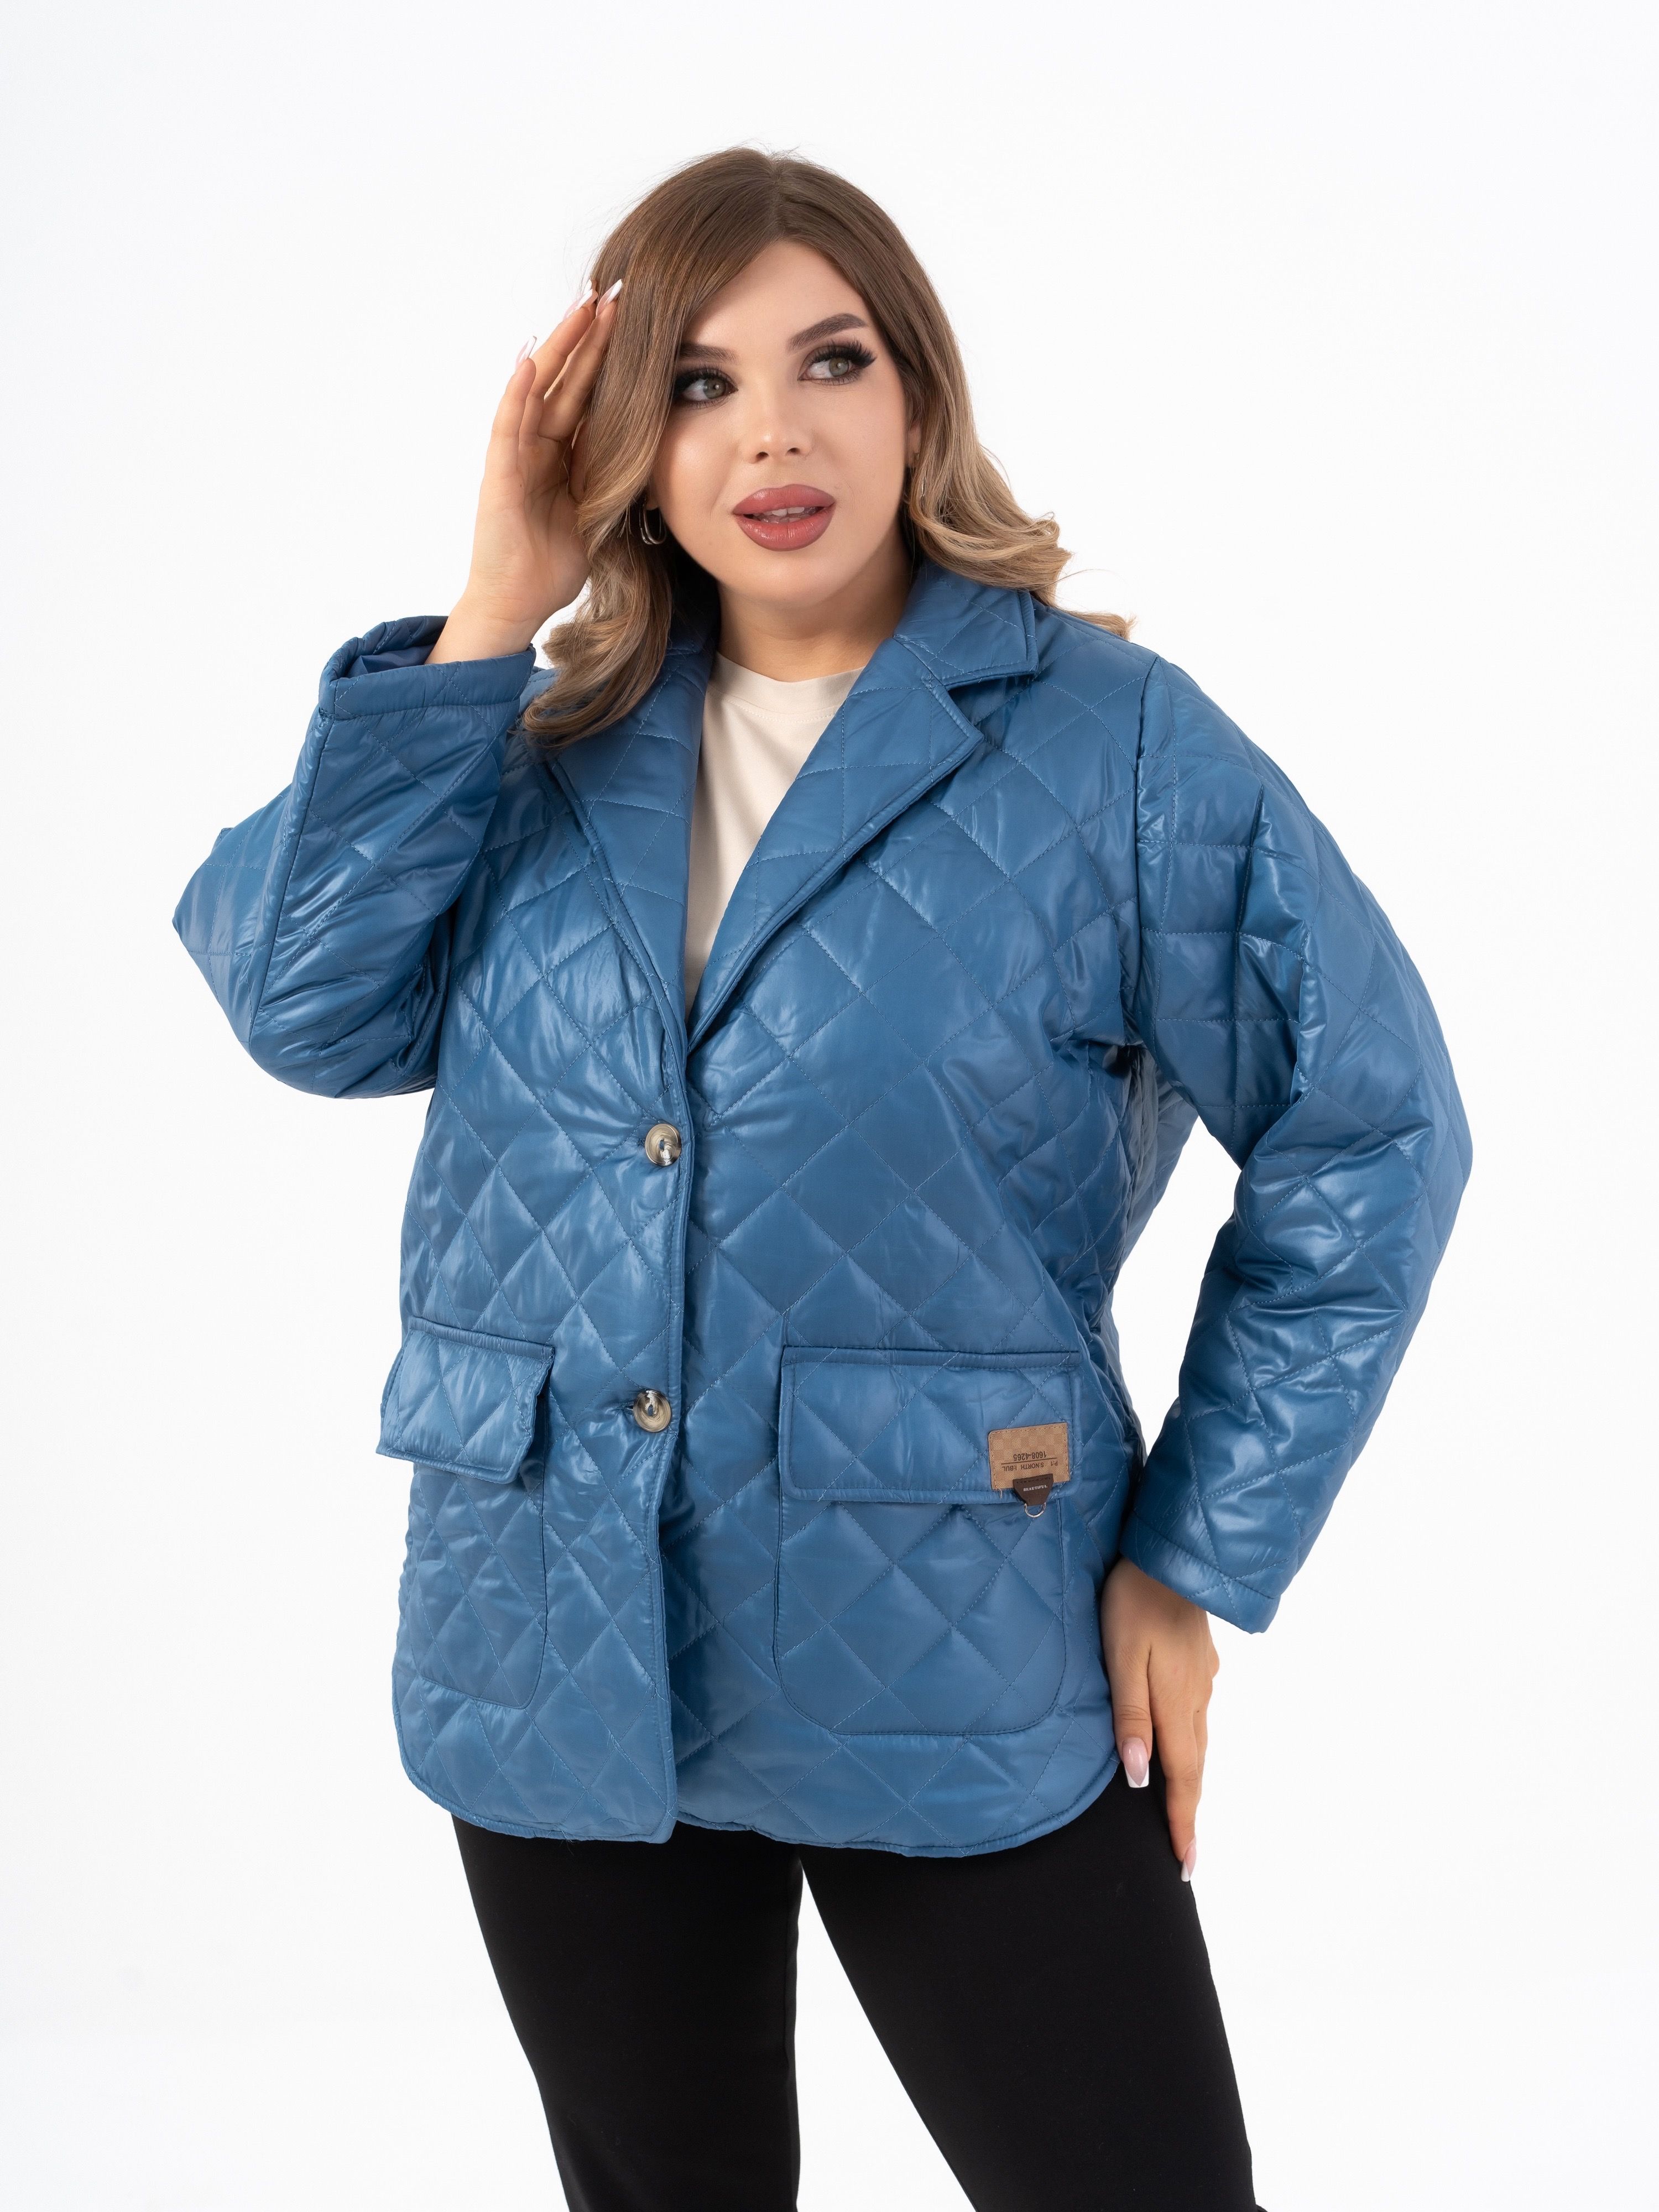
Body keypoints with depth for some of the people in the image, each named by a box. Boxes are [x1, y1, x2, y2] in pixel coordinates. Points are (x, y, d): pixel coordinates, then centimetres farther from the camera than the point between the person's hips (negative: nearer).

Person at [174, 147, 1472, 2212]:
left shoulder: (1108, 741, -6)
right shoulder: (551, 744, 5)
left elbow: (1369, 1130, -4)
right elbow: (307, 1001, -9)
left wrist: (1199, 1561, -6)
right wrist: (489, 617, -10)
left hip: (955, 1676, -3)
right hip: (558, 1672, 4)